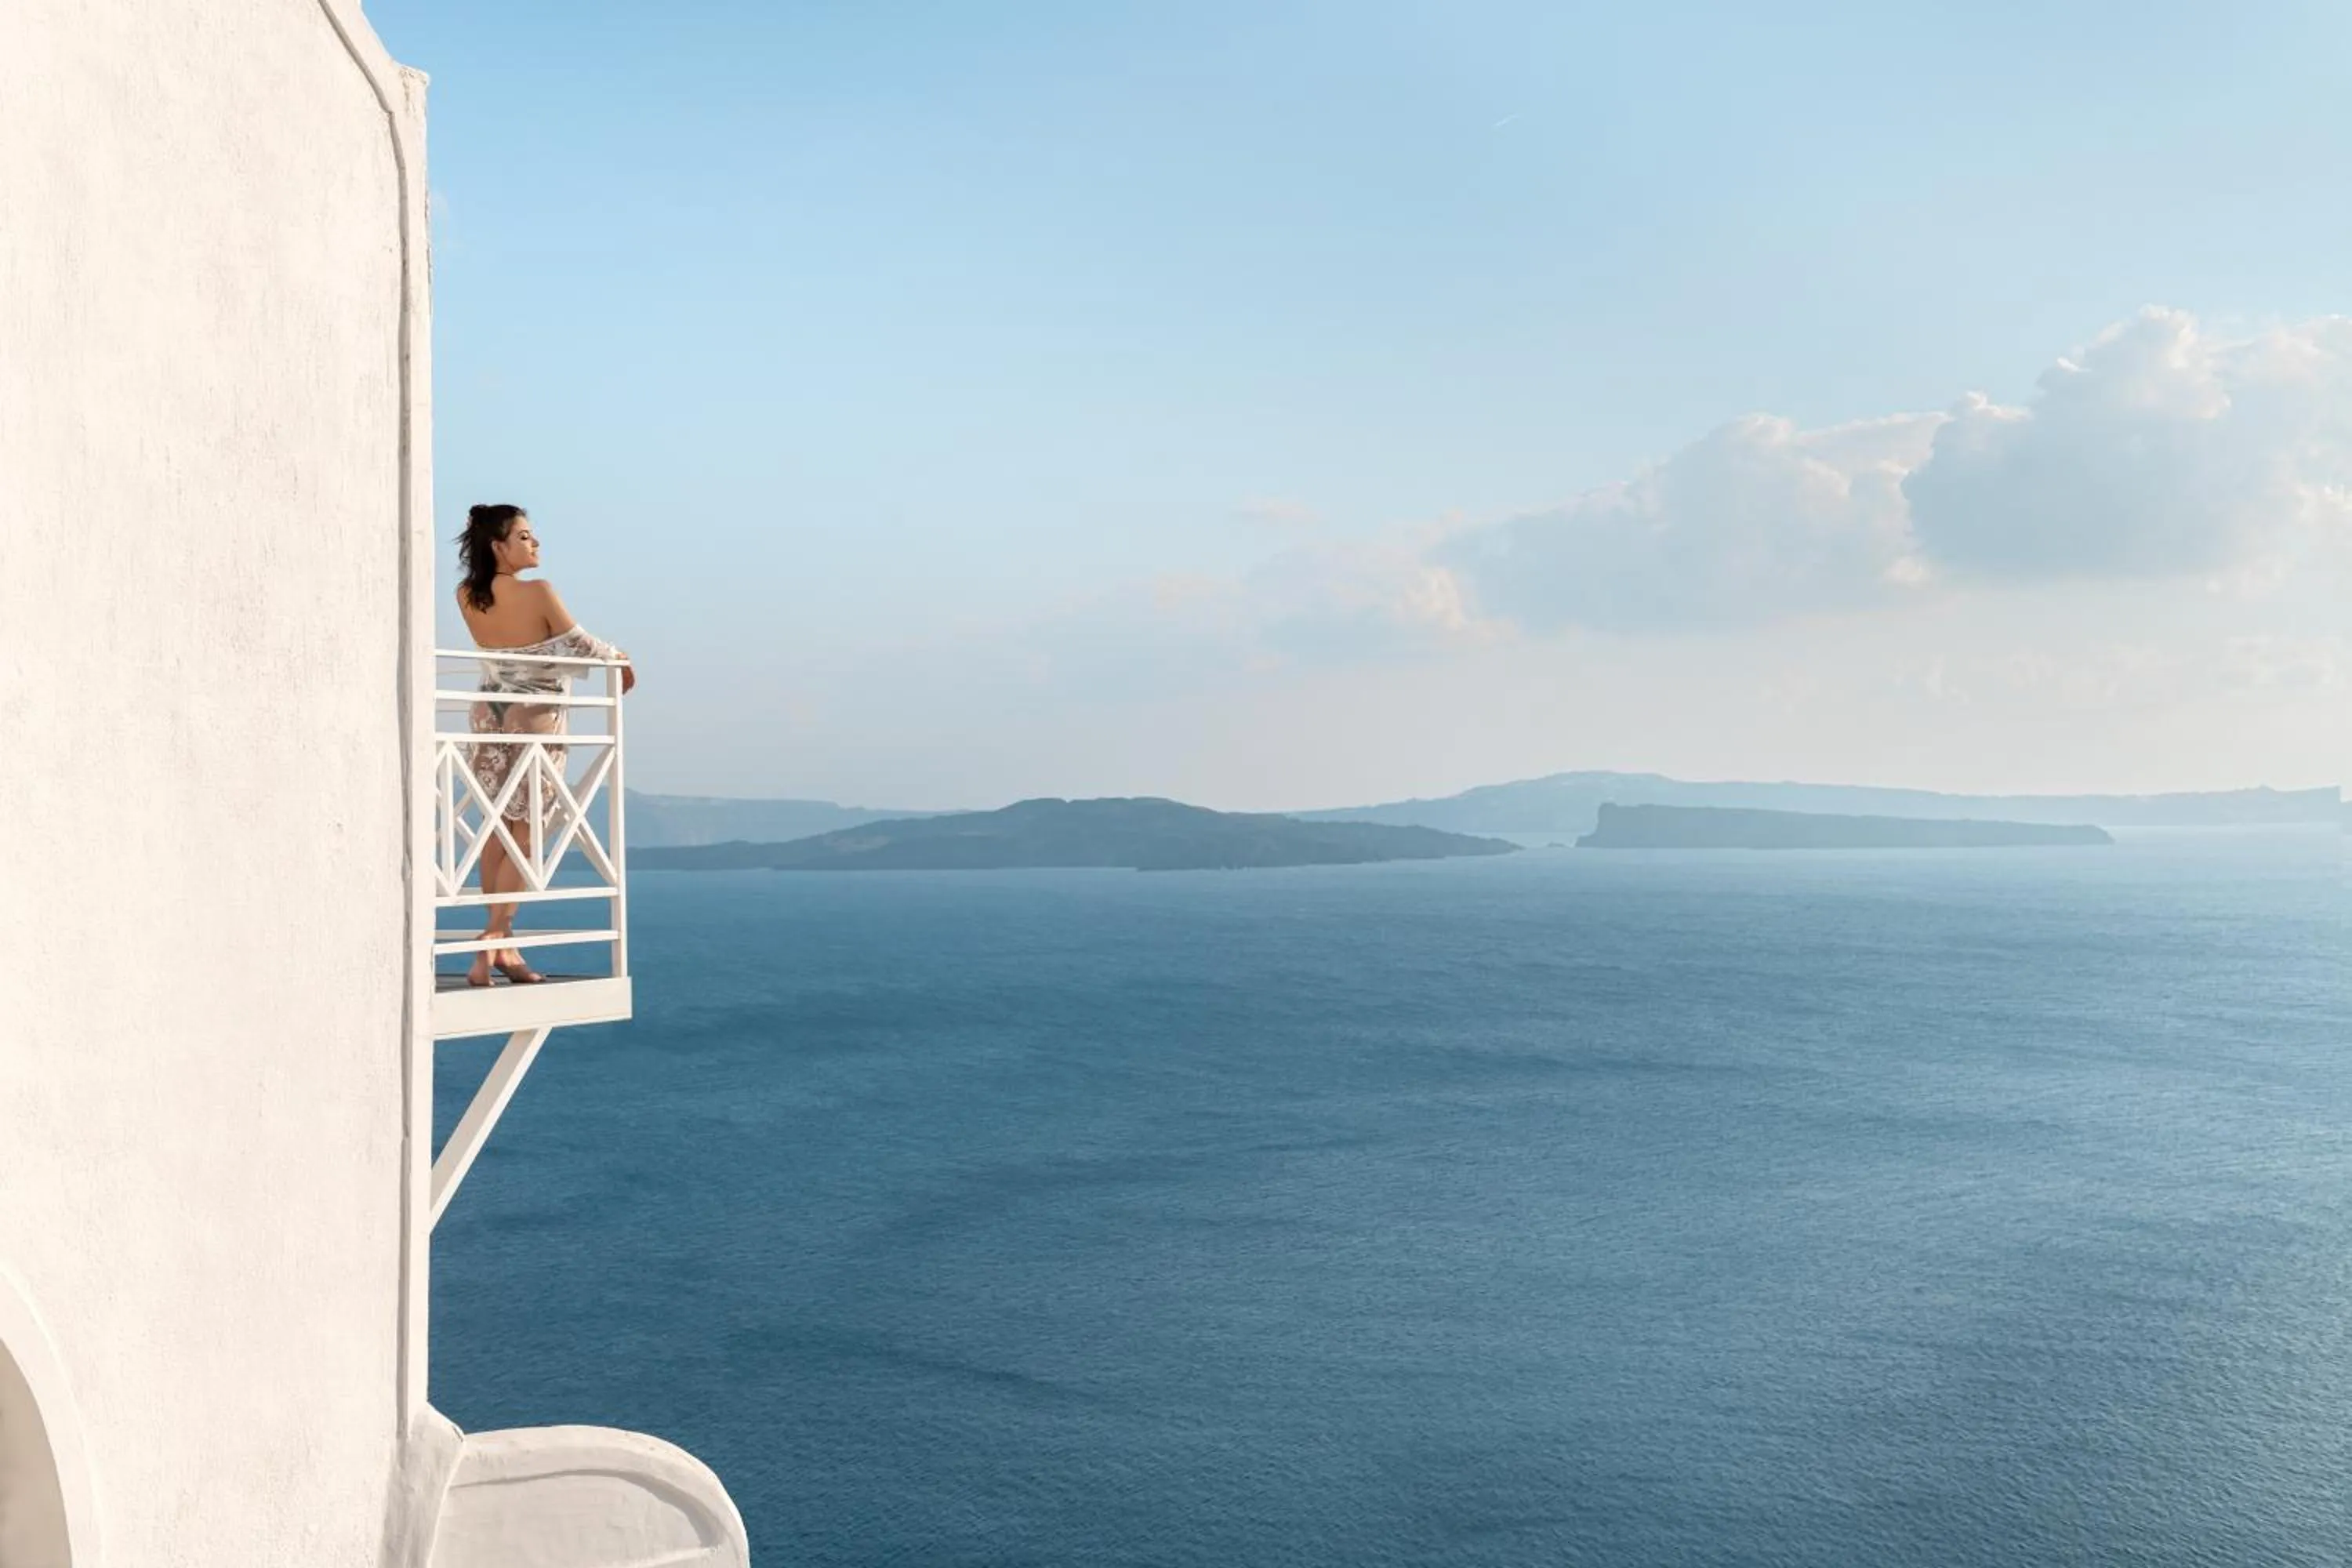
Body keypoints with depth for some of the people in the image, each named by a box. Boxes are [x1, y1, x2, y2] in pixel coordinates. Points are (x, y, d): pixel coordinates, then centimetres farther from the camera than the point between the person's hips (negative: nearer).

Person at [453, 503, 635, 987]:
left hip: (491, 718, 6)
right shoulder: (538, 594, -20)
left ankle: (501, 944, 15)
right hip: (535, 722, -6)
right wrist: (618, 657, 10)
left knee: (498, 830, 12)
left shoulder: (466, 598, -2)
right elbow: (580, 644, -10)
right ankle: (491, 945, -3)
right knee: (526, 836, 1)